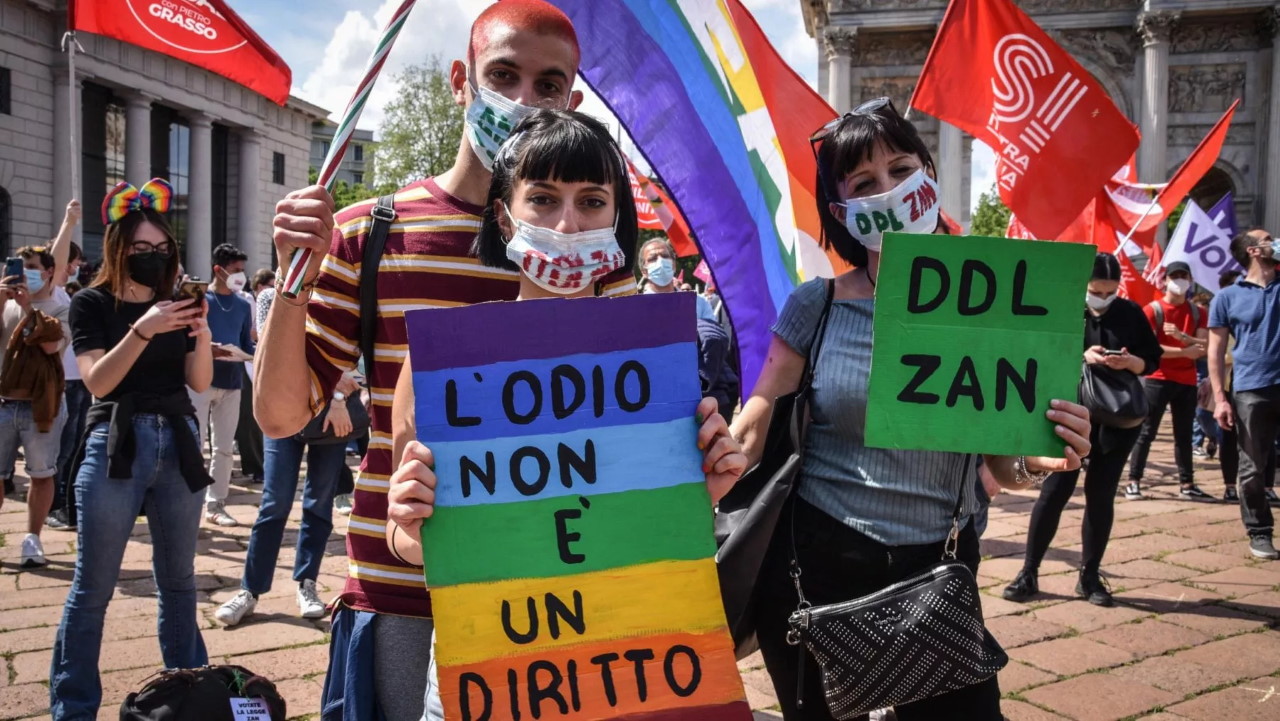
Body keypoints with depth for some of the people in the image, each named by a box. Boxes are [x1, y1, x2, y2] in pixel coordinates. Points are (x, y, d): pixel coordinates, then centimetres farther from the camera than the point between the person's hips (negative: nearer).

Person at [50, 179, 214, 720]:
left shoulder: (176, 301, 8)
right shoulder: (92, 304, -1)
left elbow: (200, 382, 3)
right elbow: (97, 381, -13)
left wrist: (201, 330, -15)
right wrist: (143, 330, -26)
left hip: (178, 443, 4)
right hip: (115, 445, -3)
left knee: (178, 579, 12)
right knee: (92, 587, -1)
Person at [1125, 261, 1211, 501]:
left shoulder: (1197, 313, 10)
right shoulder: (1152, 310, -4)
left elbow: (1204, 347, -2)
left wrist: (1181, 336, -19)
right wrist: (1184, 351, -16)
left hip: (1187, 381, 5)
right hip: (1157, 379, -4)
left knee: (1184, 434, 9)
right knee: (1146, 432, -4)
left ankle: (1187, 485, 13)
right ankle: (1133, 482, -2)